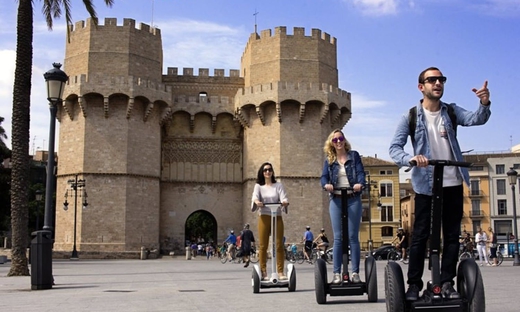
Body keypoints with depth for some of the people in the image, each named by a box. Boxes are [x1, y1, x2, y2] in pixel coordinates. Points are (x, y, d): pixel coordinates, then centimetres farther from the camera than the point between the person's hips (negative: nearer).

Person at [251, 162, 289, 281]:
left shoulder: (278, 185, 13)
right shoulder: (258, 186, 12)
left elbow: (283, 197, -2)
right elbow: (254, 196, -5)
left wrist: (285, 202, -26)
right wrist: (256, 202, -30)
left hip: (277, 217, 1)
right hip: (264, 217, -1)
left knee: (279, 245, -3)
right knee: (263, 245, -3)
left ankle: (280, 272, 0)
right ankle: (263, 272, 2)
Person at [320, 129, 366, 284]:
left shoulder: (354, 155, 7)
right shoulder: (329, 160, 11)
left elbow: (361, 172, -4)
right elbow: (324, 177, 1)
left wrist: (360, 183, -25)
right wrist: (326, 185, -22)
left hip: (353, 199, -1)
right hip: (336, 200, 1)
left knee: (353, 236, -2)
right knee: (338, 237, 0)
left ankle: (355, 272, 1)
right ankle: (336, 273, 0)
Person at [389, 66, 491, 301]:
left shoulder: (451, 111, 5)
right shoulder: (411, 117, -3)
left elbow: (475, 119, -12)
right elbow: (394, 148, -9)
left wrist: (484, 104, -34)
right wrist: (411, 158, -30)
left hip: (453, 184, 3)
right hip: (426, 185, -3)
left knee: (452, 235, 7)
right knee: (420, 236, 1)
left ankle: (447, 282, 16)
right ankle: (414, 284, 9)